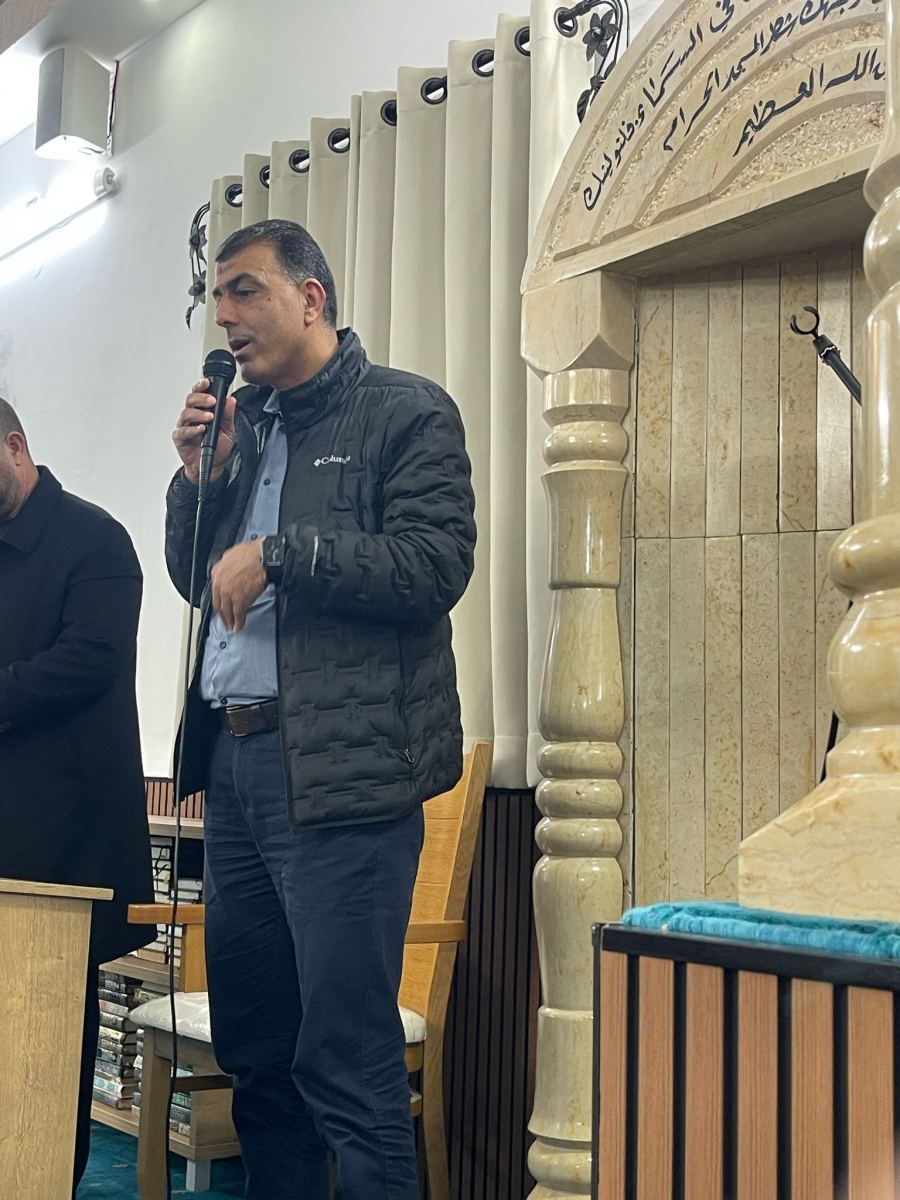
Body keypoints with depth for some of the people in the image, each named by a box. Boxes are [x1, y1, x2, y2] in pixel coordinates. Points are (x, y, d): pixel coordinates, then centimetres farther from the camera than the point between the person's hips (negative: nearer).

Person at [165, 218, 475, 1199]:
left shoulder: (406, 413, -2)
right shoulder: (242, 424, 20)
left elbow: (436, 564, -15)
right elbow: (196, 580, 21)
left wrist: (276, 553, -14)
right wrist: (199, 472, 5)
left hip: (340, 773, -7)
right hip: (233, 761, 8)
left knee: (347, 1064, -5)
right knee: (252, 1048, 15)